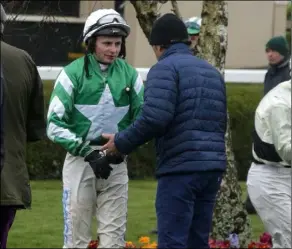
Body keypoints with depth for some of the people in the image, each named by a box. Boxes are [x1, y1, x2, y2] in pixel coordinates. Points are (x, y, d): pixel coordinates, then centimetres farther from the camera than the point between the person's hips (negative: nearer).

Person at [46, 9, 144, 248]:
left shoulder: (129, 74, 5)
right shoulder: (73, 73, -5)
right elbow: (55, 125, -7)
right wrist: (89, 153, -15)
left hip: (116, 163, 3)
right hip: (80, 159, -3)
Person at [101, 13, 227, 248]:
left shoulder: (165, 68, -4)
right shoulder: (212, 71, 21)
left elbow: (155, 117, -16)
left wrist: (122, 142, -5)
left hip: (181, 167, -7)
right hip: (213, 166, 7)